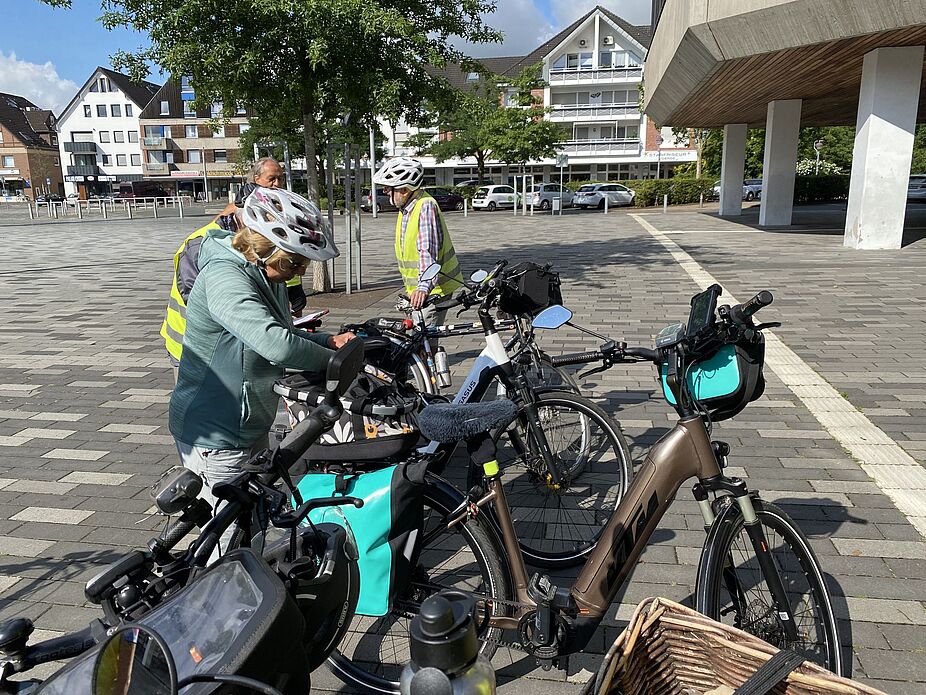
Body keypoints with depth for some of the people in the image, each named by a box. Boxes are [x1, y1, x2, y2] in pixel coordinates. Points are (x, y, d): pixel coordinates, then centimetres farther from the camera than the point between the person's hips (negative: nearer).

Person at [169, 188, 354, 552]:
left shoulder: (265, 276, 4)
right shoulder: (225, 277, -27)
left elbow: (282, 333, 17)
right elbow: (276, 345, -41)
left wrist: (330, 341, 0)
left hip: (249, 428, 10)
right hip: (215, 439, -10)